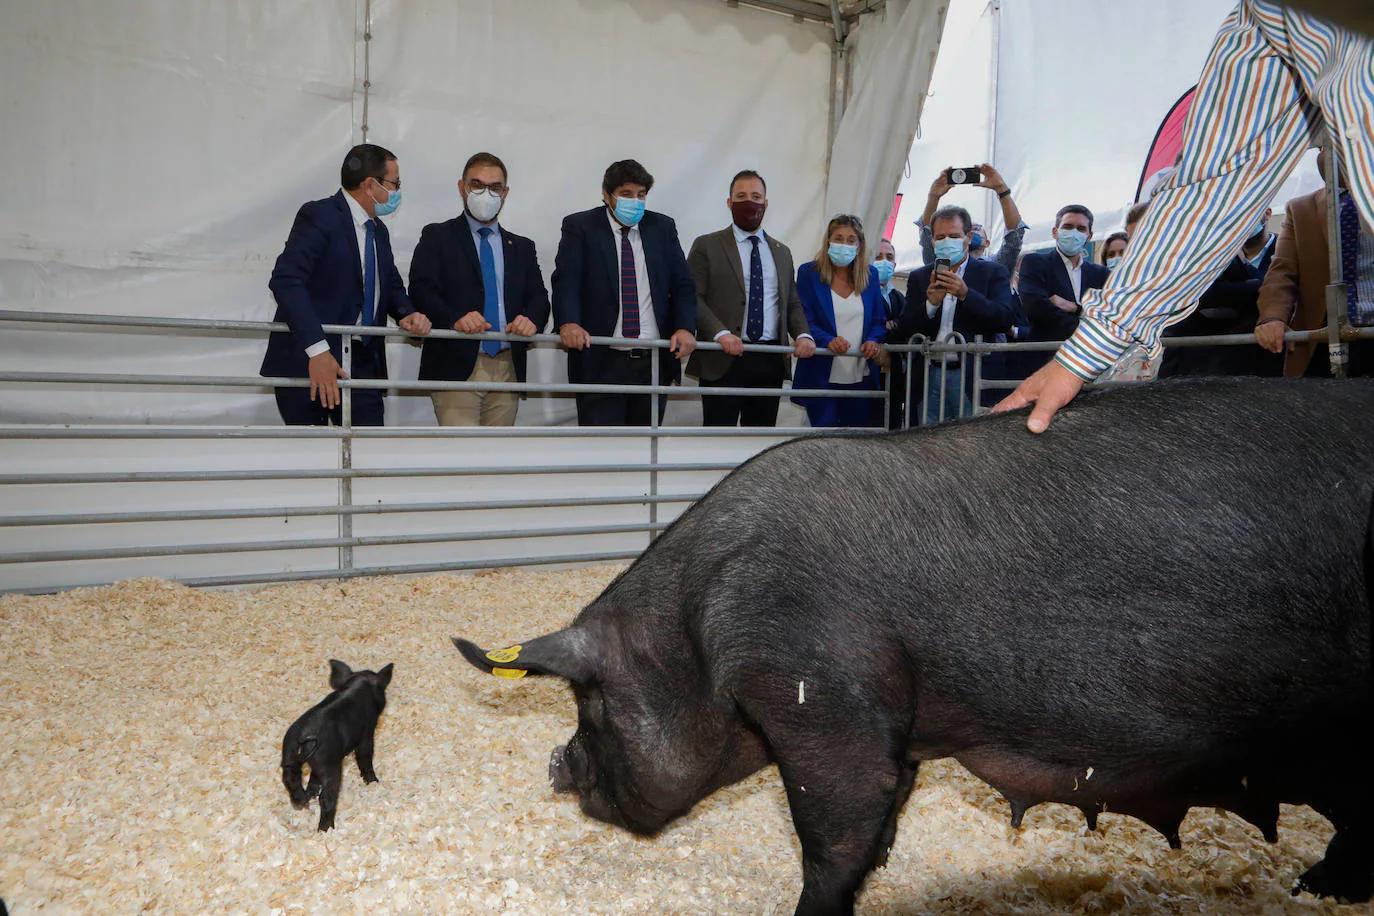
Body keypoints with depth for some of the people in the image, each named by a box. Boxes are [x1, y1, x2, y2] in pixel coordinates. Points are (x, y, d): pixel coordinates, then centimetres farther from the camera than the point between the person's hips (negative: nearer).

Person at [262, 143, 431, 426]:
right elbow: (286, 281, -20)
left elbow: (392, 285, 26)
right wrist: (317, 349, -28)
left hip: (363, 365, 7)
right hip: (305, 363, -7)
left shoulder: (379, 230, 16)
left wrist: (408, 313, 0)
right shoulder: (318, 215, -10)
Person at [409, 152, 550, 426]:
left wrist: (531, 320, -12)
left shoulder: (522, 247, 20)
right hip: (455, 368, -4)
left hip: (507, 370, 4)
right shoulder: (437, 237, 8)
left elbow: (538, 297, 12)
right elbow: (420, 290, -4)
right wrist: (455, 318, -23)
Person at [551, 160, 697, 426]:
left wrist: (685, 328, -9)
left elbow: (682, 284, 10)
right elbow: (566, 281, -7)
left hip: (654, 361, 3)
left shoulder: (663, 227, 13)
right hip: (600, 362, -3)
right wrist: (568, 323, -27)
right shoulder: (579, 227, 4)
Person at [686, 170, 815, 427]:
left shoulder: (782, 252, 20)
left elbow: (792, 303, 19)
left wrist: (803, 334, -1)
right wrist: (720, 333, -20)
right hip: (723, 360, -4)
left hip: (770, 363, 4)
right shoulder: (706, 246, 5)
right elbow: (693, 298, -5)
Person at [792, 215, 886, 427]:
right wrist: (828, 340, -24)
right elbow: (804, 320, -6)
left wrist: (874, 340, -9)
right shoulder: (809, 273, 0)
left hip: (862, 377, 3)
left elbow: (879, 319, 13)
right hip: (822, 377, -3)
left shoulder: (870, 274, 10)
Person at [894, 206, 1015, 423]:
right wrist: (931, 302, -11)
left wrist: (965, 294, -18)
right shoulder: (919, 278, 15)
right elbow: (903, 330, 6)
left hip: (973, 378, -2)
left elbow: (1005, 320, -6)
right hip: (930, 377, 3)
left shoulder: (992, 272, 8)